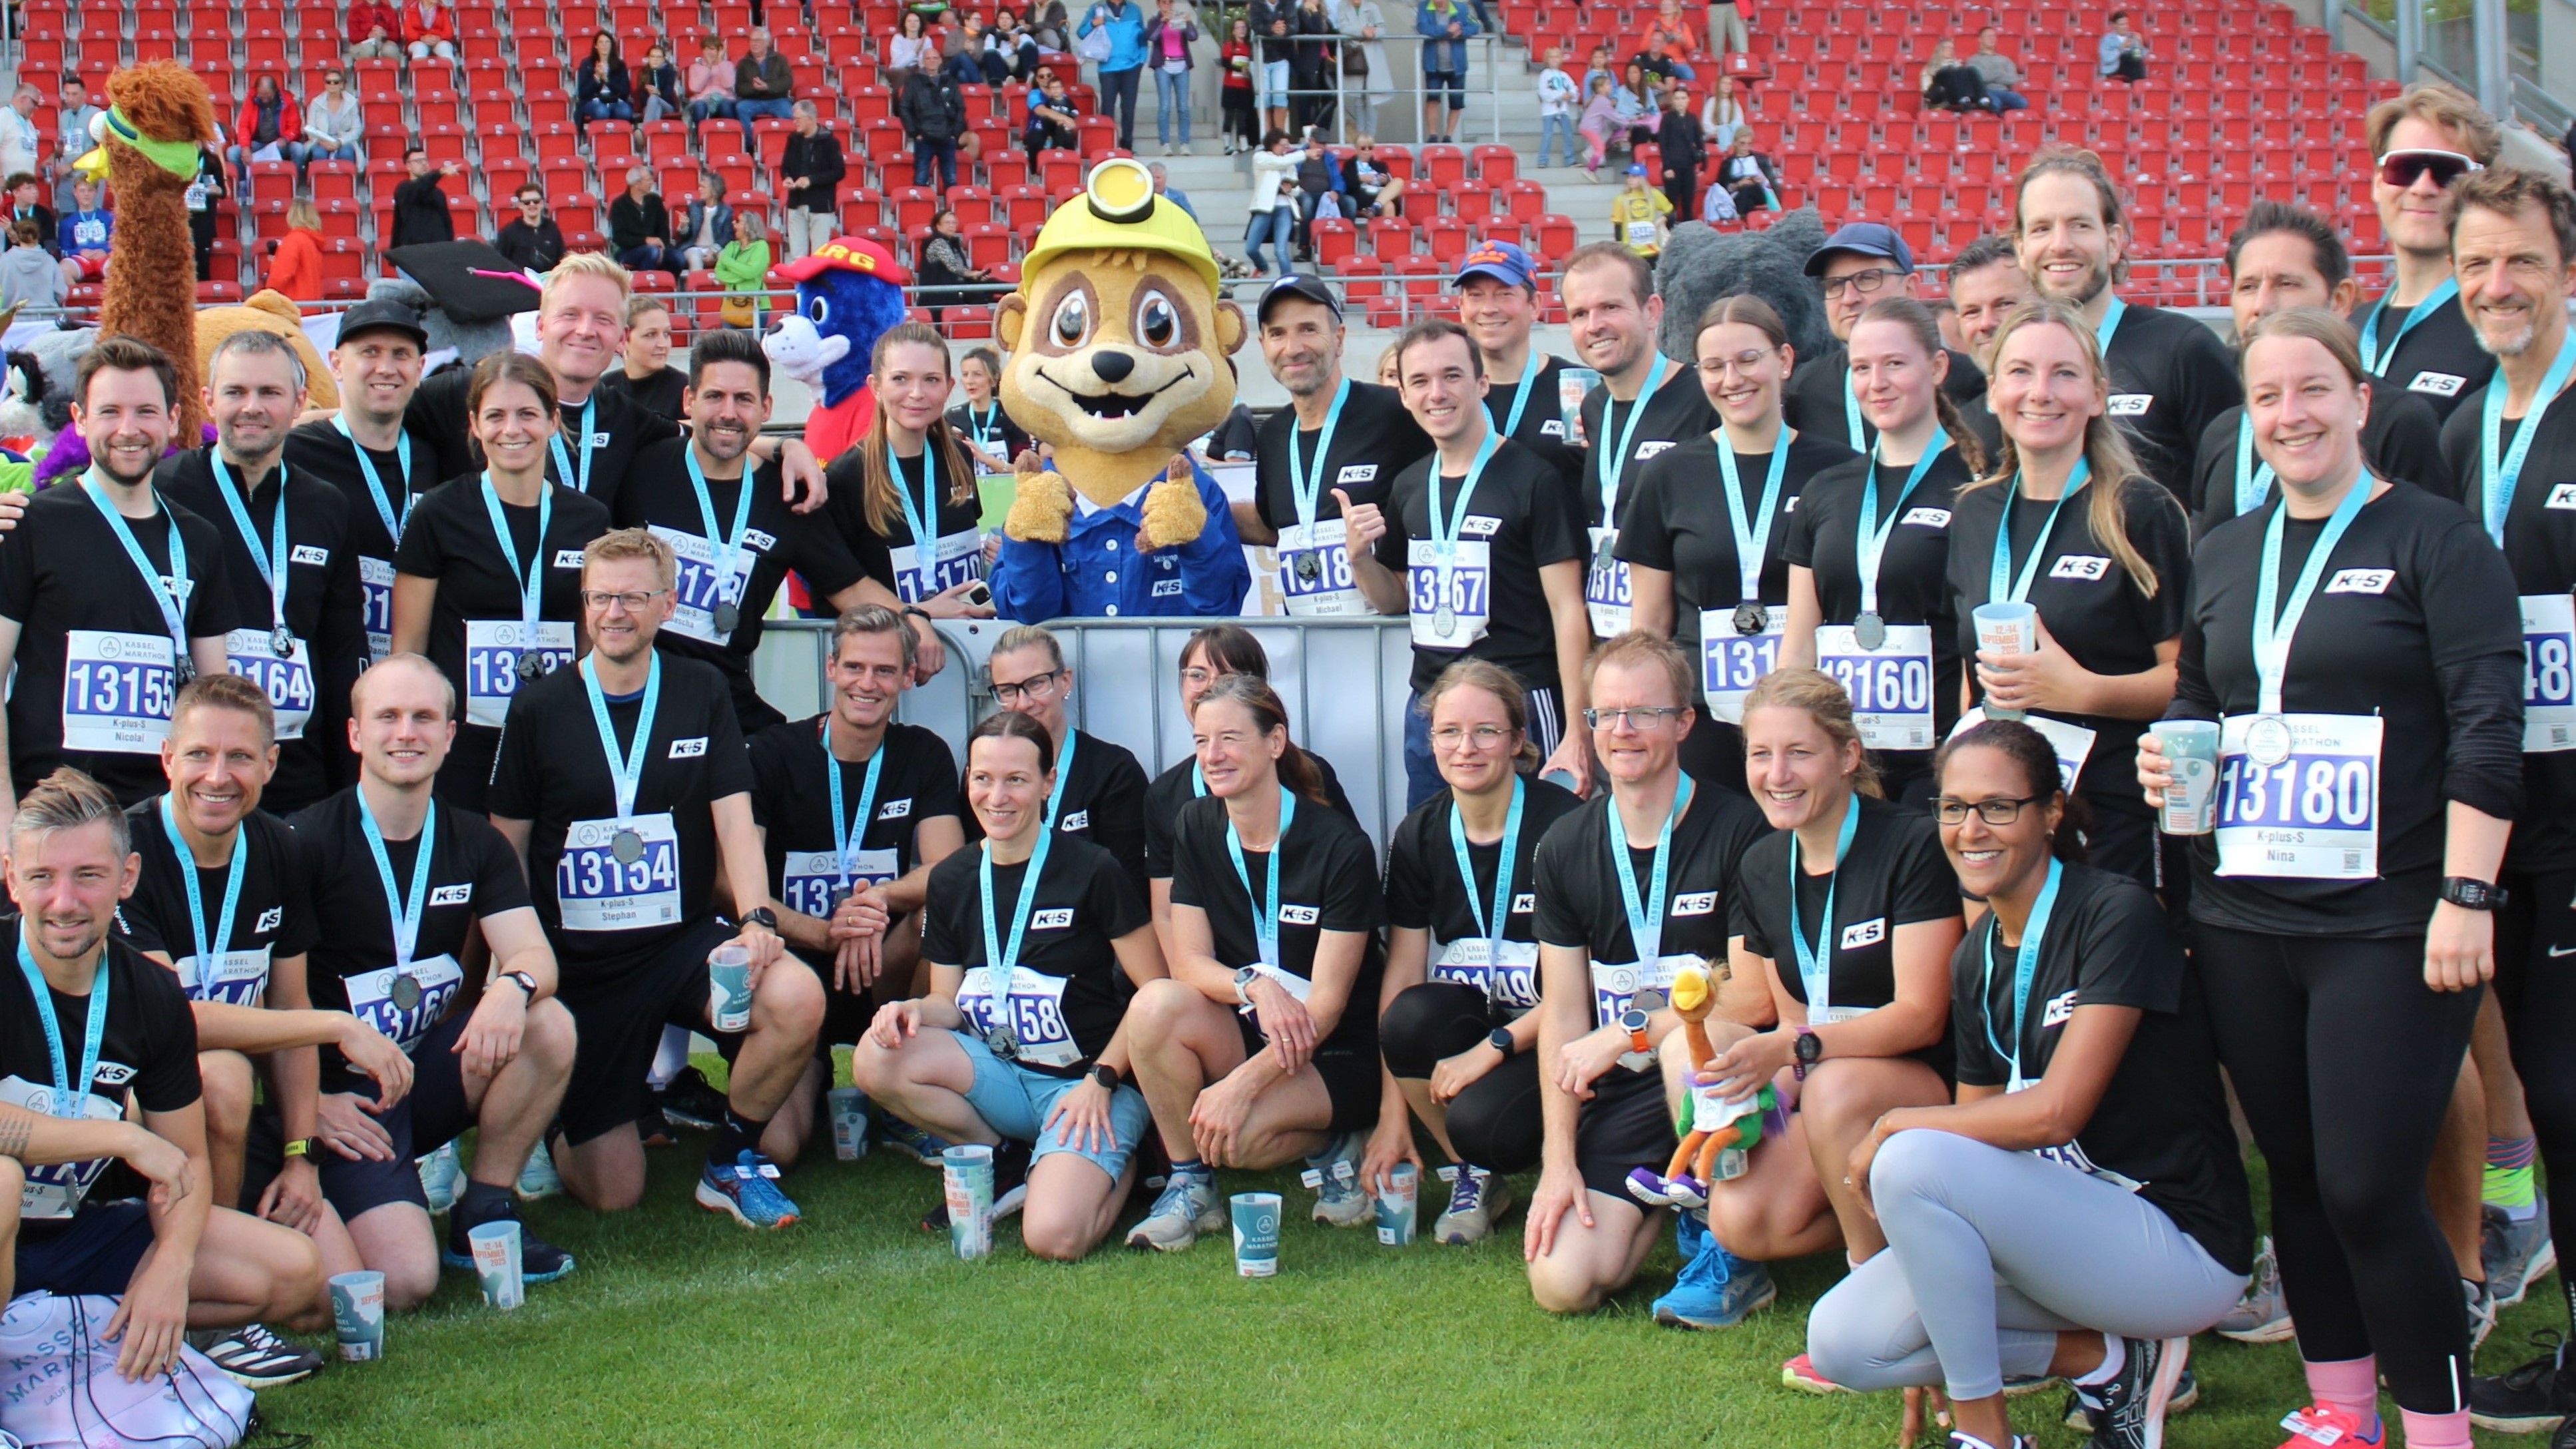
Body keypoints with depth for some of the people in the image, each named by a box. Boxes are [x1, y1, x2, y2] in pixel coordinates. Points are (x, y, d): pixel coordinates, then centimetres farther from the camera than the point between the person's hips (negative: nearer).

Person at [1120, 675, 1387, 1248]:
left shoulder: (1340, 848, -15)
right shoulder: (1195, 830, 0)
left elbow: (1327, 1002, -17)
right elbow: (1188, 962, -5)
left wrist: (1243, 1083, -28)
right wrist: (1254, 984, -27)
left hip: (1333, 1056, -5)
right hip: (1242, 1033, 5)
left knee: (1229, 1132, -33)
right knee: (1155, 1003, -27)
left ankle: (1327, 1146, 1)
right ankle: (1189, 1184, -10)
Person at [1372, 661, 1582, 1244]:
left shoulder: (1562, 824, -13)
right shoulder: (1419, 837, 2)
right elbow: (1401, 977, -2)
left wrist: (1495, 1047, -22)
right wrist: (1392, 1113, -8)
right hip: (1471, 1014, 5)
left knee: (1483, 1123, -32)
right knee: (1411, 1016, -29)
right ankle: (1473, 1177, -3)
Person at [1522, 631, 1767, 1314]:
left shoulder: (1738, 831, -9)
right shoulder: (1565, 849, 5)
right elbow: (1563, 1013, 4)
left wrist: (1627, 1033, -15)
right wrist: (1559, 1161, -4)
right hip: (1622, 1099, 4)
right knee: (1562, 1283, -14)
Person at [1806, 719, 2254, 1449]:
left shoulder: (2116, 916, -14)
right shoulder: (1974, 962, 9)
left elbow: (2053, 1112, -22)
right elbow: (1978, 1132, 9)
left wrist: (1892, 1127, -10)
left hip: (2180, 1245, -8)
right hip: (2054, 1222, 8)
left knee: (1911, 1160, -28)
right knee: (1840, 1342, -9)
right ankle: (2104, 1358, 3)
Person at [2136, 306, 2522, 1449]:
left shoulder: (2433, 540, -3)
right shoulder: (2223, 554, 14)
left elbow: (2486, 728, -9)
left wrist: (2466, 895, -15)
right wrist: (2167, 756, 4)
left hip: (2388, 923, -6)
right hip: (2243, 922, 6)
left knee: (2369, 1189, -9)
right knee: (2296, 1178, 11)